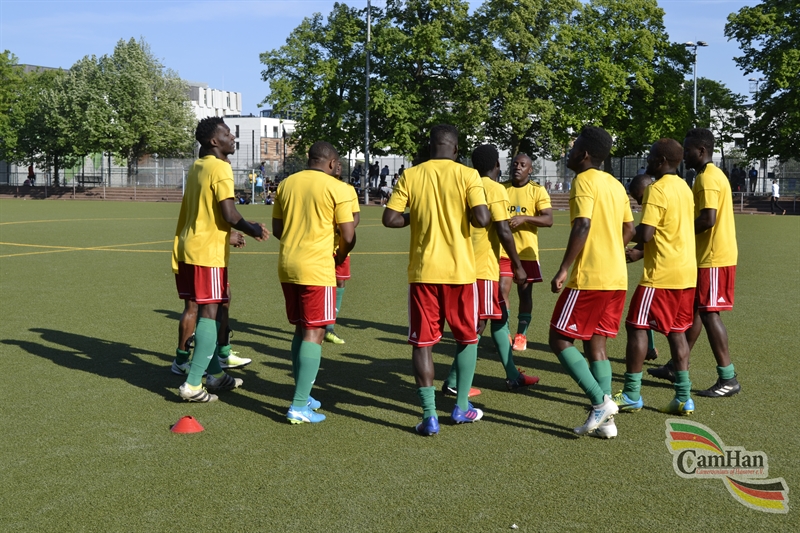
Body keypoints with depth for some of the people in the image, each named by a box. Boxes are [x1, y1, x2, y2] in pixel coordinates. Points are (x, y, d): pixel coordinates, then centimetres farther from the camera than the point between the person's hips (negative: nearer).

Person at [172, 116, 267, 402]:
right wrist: (253, 230, -3)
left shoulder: (197, 167, 15)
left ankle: (215, 374, 26)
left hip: (187, 248, 9)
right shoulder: (221, 168, -12)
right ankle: (192, 384, -5)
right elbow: (229, 215, -19)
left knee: (205, 311, 15)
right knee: (210, 313, -4)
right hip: (208, 252, -9)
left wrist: (228, 235, 27)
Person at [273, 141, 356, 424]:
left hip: (287, 265, 6)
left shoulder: (286, 184, 10)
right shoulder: (336, 188, -6)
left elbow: (277, 229, 15)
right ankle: (299, 406, -6)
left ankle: (302, 395, 23)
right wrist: (338, 258, 12)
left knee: (301, 330, 17)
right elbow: (348, 236, -8)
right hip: (316, 269, -6)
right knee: (314, 333, -3)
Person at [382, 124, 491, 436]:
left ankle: (429, 416, 2)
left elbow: (389, 219, -4)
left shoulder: (410, 176, 1)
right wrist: (463, 215, 7)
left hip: (423, 271, 1)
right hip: (460, 270, -1)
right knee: (467, 338, 17)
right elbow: (482, 219, -15)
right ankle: (462, 407, 21)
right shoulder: (467, 175, -5)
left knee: (423, 342, 6)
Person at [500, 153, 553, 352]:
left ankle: (521, 335, 18)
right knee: (502, 290, -6)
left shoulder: (538, 191, -4)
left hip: (527, 251, -1)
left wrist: (524, 218, -26)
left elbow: (548, 220, -13)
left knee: (525, 293, 6)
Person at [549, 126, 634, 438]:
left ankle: (601, 402, -7)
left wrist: (563, 269, -20)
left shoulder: (584, 180, -10)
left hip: (589, 278, -8)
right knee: (595, 344, 12)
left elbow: (582, 226, -21)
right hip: (617, 278, 9)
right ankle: (604, 421, 10)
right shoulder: (615, 185, 15)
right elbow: (628, 230, 19)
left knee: (560, 340, 1)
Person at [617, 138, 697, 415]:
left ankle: (632, 395, 3)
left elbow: (645, 234, -21)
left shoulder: (657, 189, -14)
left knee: (636, 327, 0)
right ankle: (684, 398, 11)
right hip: (687, 271, 9)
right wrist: (642, 253, 21)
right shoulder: (684, 188, 14)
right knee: (676, 331, 11)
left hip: (661, 274, -8)